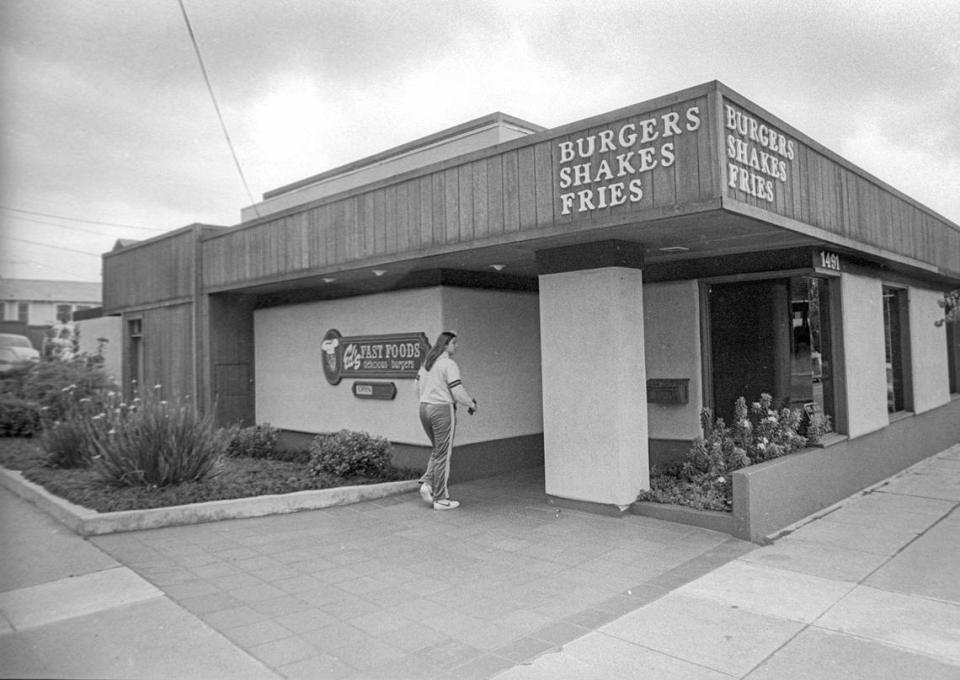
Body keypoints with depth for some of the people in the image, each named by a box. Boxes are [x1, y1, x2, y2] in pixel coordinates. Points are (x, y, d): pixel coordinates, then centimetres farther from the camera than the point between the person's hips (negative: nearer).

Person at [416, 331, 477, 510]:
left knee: (438, 450, 23)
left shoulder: (427, 362, 11)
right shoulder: (449, 364, -14)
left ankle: (427, 483, 7)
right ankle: (440, 499, 9)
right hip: (443, 411, -8)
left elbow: (419, 386, 17)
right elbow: (457, 391, -18)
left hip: (424, 409, 8)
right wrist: (472, 404, -1)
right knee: (443, 455, 2)